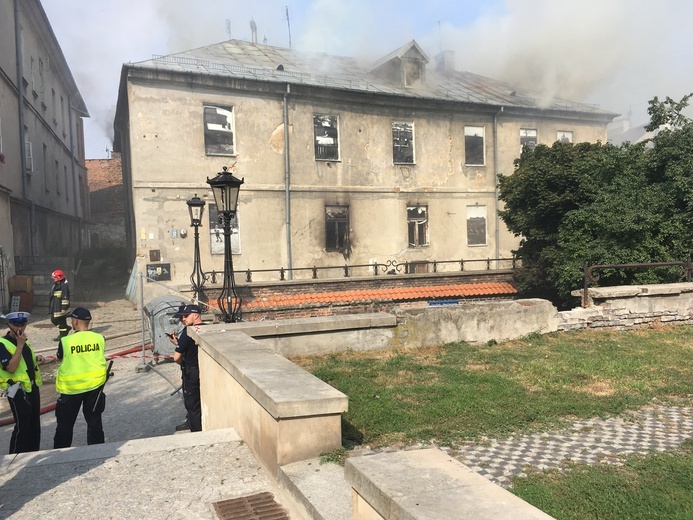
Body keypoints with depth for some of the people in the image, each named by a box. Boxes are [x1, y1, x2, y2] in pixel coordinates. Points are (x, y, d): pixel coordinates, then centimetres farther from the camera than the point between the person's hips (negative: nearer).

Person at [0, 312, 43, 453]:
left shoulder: (24, 340, 9)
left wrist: (36, 358, 4)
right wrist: (20, 345, -29)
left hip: (32, 387, 8)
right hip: (17, 391, -8)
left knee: (35, 424, 16)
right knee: (22, 426, -4)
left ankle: (33, 453, 28)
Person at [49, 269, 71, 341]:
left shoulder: (64, 286, -19)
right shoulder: (56, 285, 14)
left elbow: (65, 298, -22)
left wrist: (64, 308, -23)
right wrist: (51, 307, 25)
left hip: (61, 308, -10)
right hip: (55, 308, 10)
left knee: (61, 321, -1)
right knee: (53, 319, 16)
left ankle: (62, 335, 10)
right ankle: (66, 328, 28)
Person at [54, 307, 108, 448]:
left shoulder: (65, 341, -16)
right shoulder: (99, 338, -9)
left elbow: (60, 358, 2)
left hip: (71, 387, -2)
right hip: (95, 385, 3)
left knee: (65, 423, 15)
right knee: (94, 421, 16)